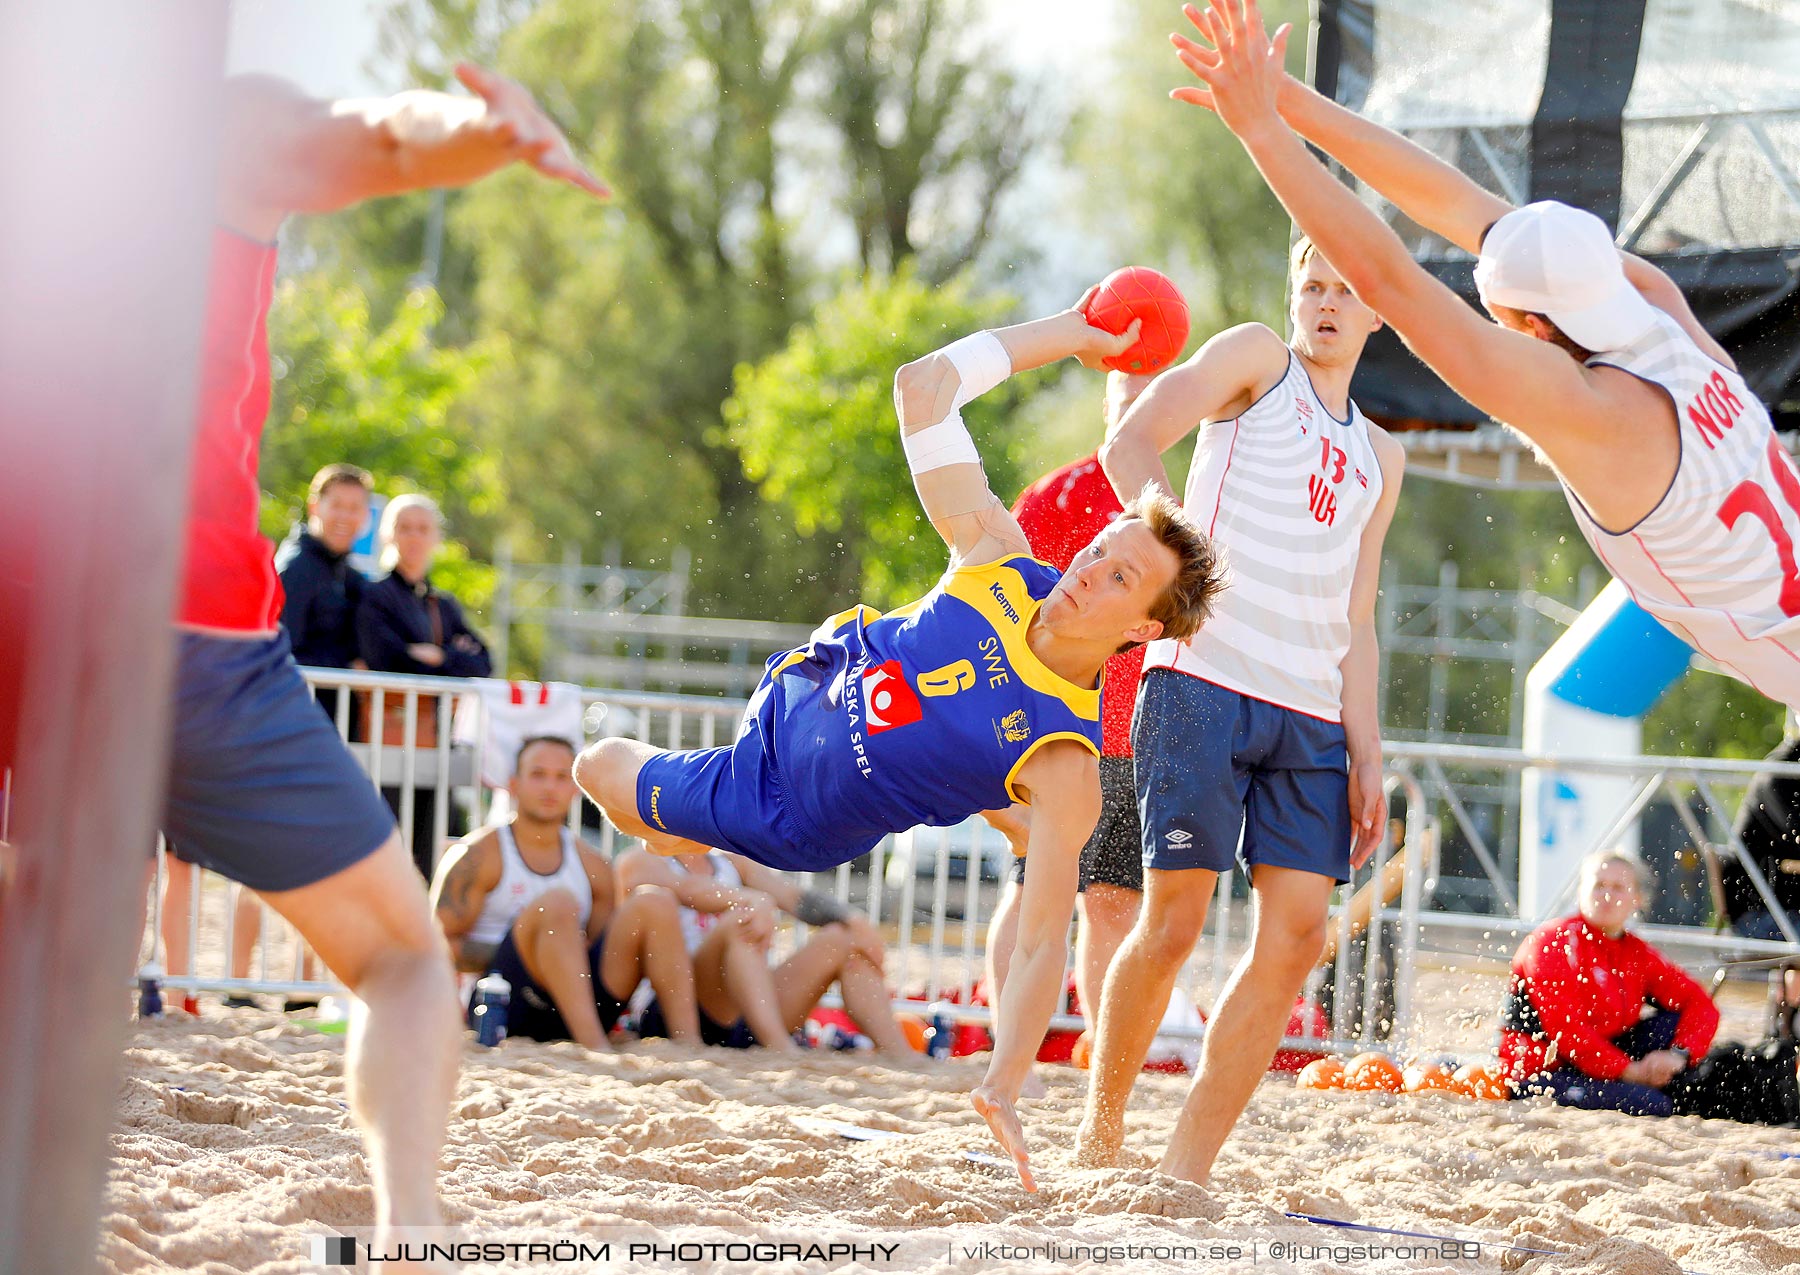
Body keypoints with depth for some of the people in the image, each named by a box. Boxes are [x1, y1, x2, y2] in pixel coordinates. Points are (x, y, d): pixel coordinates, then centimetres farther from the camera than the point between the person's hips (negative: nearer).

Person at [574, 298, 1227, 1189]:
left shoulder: (1068, 766, -38)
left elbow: (1044, 938, -40)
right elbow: (923, 389, -23)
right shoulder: (999, 557, -28)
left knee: (605, 769, 17)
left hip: (789, 822, -3)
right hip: (804, 686, 4)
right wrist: (1069, 332, -25)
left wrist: (1004, 1086, -51)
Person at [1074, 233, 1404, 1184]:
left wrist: (1365, 755, 12)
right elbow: (1129, 444, -5)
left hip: (1311, 714, 6)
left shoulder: (1379, 456, 25)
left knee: (1297, 935, -6)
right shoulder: (1256, 359, 9)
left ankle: (1185, 1168, -2)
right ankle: (1100, 1125, 11)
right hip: (1206, 682, -6)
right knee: (1173, 921, -9)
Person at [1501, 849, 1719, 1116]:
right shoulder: (1553, 942, -11)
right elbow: (1564, 1027, -21)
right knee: (1649, 1105, -28)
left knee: (1676, 1020, -1)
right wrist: (1628, 1070, -22)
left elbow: (1699, 1003, 8)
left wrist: (1679, 1055, -13)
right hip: (1542, 1073, -8)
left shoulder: (1639, 955, 9)